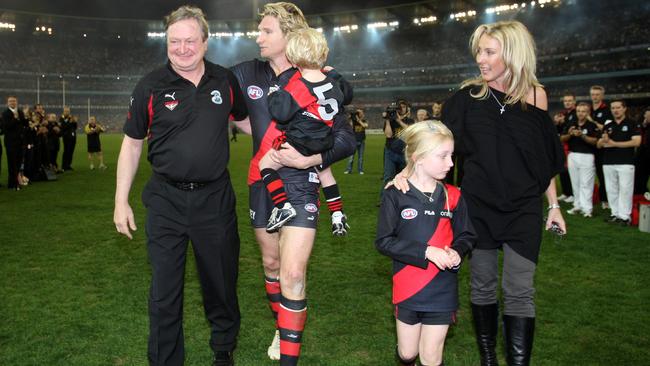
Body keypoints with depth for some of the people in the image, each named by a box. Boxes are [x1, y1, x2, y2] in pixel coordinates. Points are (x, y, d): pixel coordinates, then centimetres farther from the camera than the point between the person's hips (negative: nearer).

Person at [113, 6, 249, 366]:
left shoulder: (225, 80, 0)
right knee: (164, 289, 6)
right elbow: (131, 144, 2)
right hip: (166, 199, -1)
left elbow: (244, 118, 19)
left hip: (215, 197, 2)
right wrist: (121, 201, 1)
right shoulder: (151, 85, -5)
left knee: (221, 282, 15)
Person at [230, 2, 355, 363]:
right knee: (271, 262, 17)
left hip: (300, 186, -4)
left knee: (293, 273, -12)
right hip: (262, 183, 4)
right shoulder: (248, 73, 2)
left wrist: (310, 158, -19)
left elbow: (347, 139, -5)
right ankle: (283, 327, 41)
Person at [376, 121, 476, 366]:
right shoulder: (396, 195, -12)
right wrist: (427, 251, -22)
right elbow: (384, 241, -13)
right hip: (408, 289, -1)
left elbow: (467, 235, 7)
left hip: (442, 290, 1)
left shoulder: (452, 196, -3)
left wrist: (457, 252, -15)